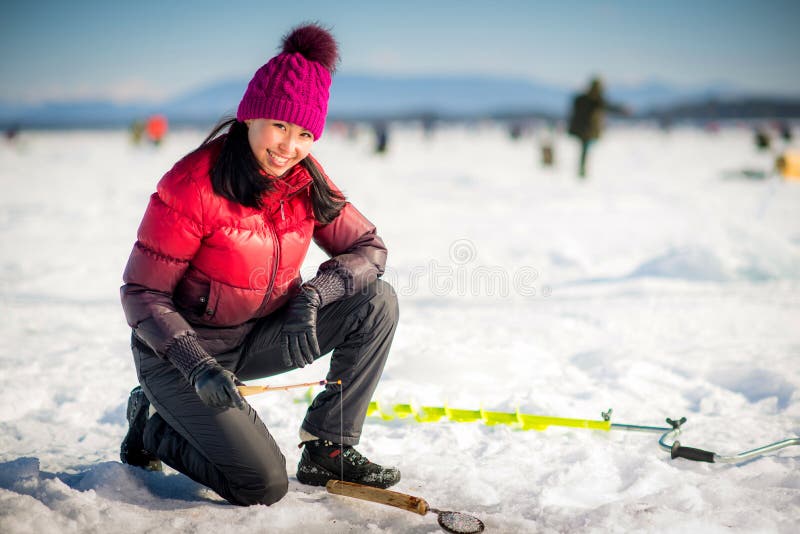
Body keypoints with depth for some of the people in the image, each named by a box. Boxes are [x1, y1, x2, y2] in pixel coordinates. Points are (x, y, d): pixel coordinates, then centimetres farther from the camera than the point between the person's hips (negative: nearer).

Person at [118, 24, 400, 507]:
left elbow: (368, 248, -3)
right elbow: (142, 293, -19)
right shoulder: (194, 185, -24)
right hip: (182, 348, -6)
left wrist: (311, 296, -22)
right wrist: (199, 367, -31)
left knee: (377, 301, -12)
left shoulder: (307, 181, -7)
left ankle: (328, 450, -1)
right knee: (263, 486, -18)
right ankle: (153, 426, 10)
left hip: (260, 336, 6)